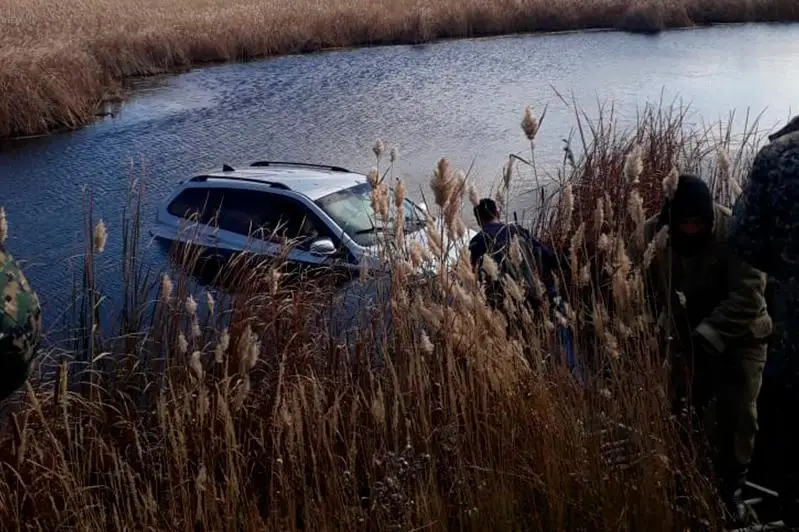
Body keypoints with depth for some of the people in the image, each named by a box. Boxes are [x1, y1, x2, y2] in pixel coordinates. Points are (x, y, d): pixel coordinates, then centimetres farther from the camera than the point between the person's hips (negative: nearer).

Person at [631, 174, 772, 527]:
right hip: (688, 335, 2)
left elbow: (749, 294, -29)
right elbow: (642, 286, -6)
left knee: (737, 415, 0)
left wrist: (708, 335, -36)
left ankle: (730, 490, 19)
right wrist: (665, 316, -20)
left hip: (739, 336, -2)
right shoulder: (654, 234, -16)